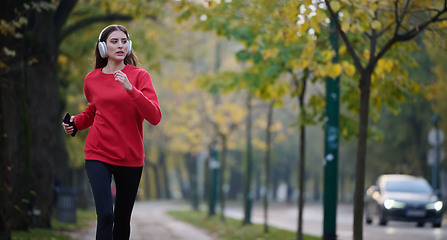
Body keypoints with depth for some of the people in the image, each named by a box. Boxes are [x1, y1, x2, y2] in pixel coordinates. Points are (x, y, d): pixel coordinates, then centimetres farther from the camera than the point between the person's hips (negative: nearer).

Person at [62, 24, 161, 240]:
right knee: (105, 215, -18)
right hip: (98, 155, 0)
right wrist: (76, 122, 5)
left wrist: (130, 89, -25)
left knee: (122, 220, 8)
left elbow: (155, 117, -14)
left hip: (130, 157, 0)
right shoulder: (92, 79, 5)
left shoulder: (139, 76, -2)